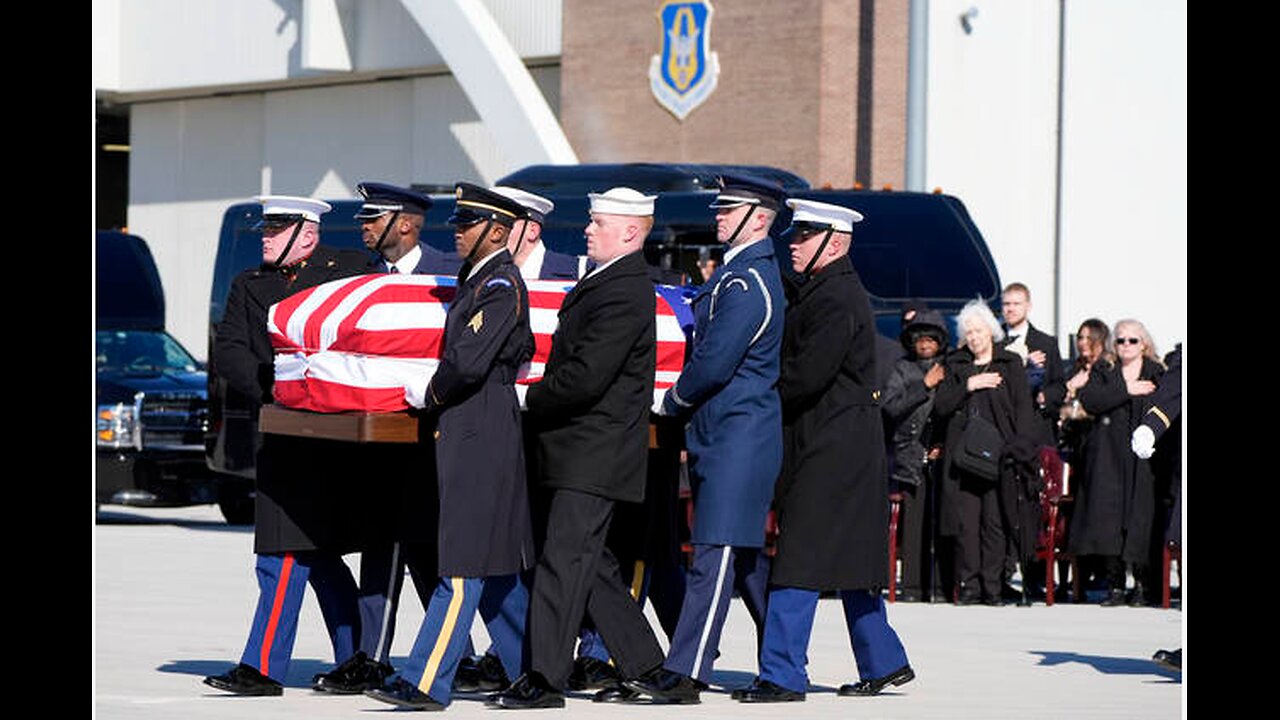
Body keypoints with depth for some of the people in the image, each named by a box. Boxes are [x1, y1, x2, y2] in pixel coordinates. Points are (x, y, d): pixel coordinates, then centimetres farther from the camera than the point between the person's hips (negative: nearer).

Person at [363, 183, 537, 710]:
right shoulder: (474, 279, 17)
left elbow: (468, 362, -21)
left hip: (479, 437, -10)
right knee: (498, 566, 14)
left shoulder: (501, 285, -13)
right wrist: (438, 400, 15)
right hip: (466, 432, 10)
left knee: (464, 563, -9)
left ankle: (427, 682, -12)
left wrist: (429, 397, -6)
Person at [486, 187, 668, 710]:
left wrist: (533, 400, -9)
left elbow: (585, 377, -24)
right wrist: (542, 398, 8)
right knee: (590, 563, 15)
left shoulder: (625, 293, -18)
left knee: (565, 559, -8)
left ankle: (545, 679, -7)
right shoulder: (603, 283, 15)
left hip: (594, 454, -10)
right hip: (583, 451, 10)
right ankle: (643, 663, 22)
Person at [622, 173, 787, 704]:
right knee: (746, 553, 14)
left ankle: (686, 672, -14)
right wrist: (686, 403, 13)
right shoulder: (743, 273, 17)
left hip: (737, 435, -11)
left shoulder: (744, 283, -16)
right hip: (725, 432, 11)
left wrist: (675, 401, -3)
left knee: (717, 551, -11)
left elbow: (713, 364, -19)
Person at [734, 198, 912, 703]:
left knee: (800, 559, -11)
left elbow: (807, 376, -22)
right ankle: (883, 662, 22)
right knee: (850, 561, 15)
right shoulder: (813, 293, 17)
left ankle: (783, 675, -11)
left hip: (832, 448, -10)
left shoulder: (837, 299, -15)